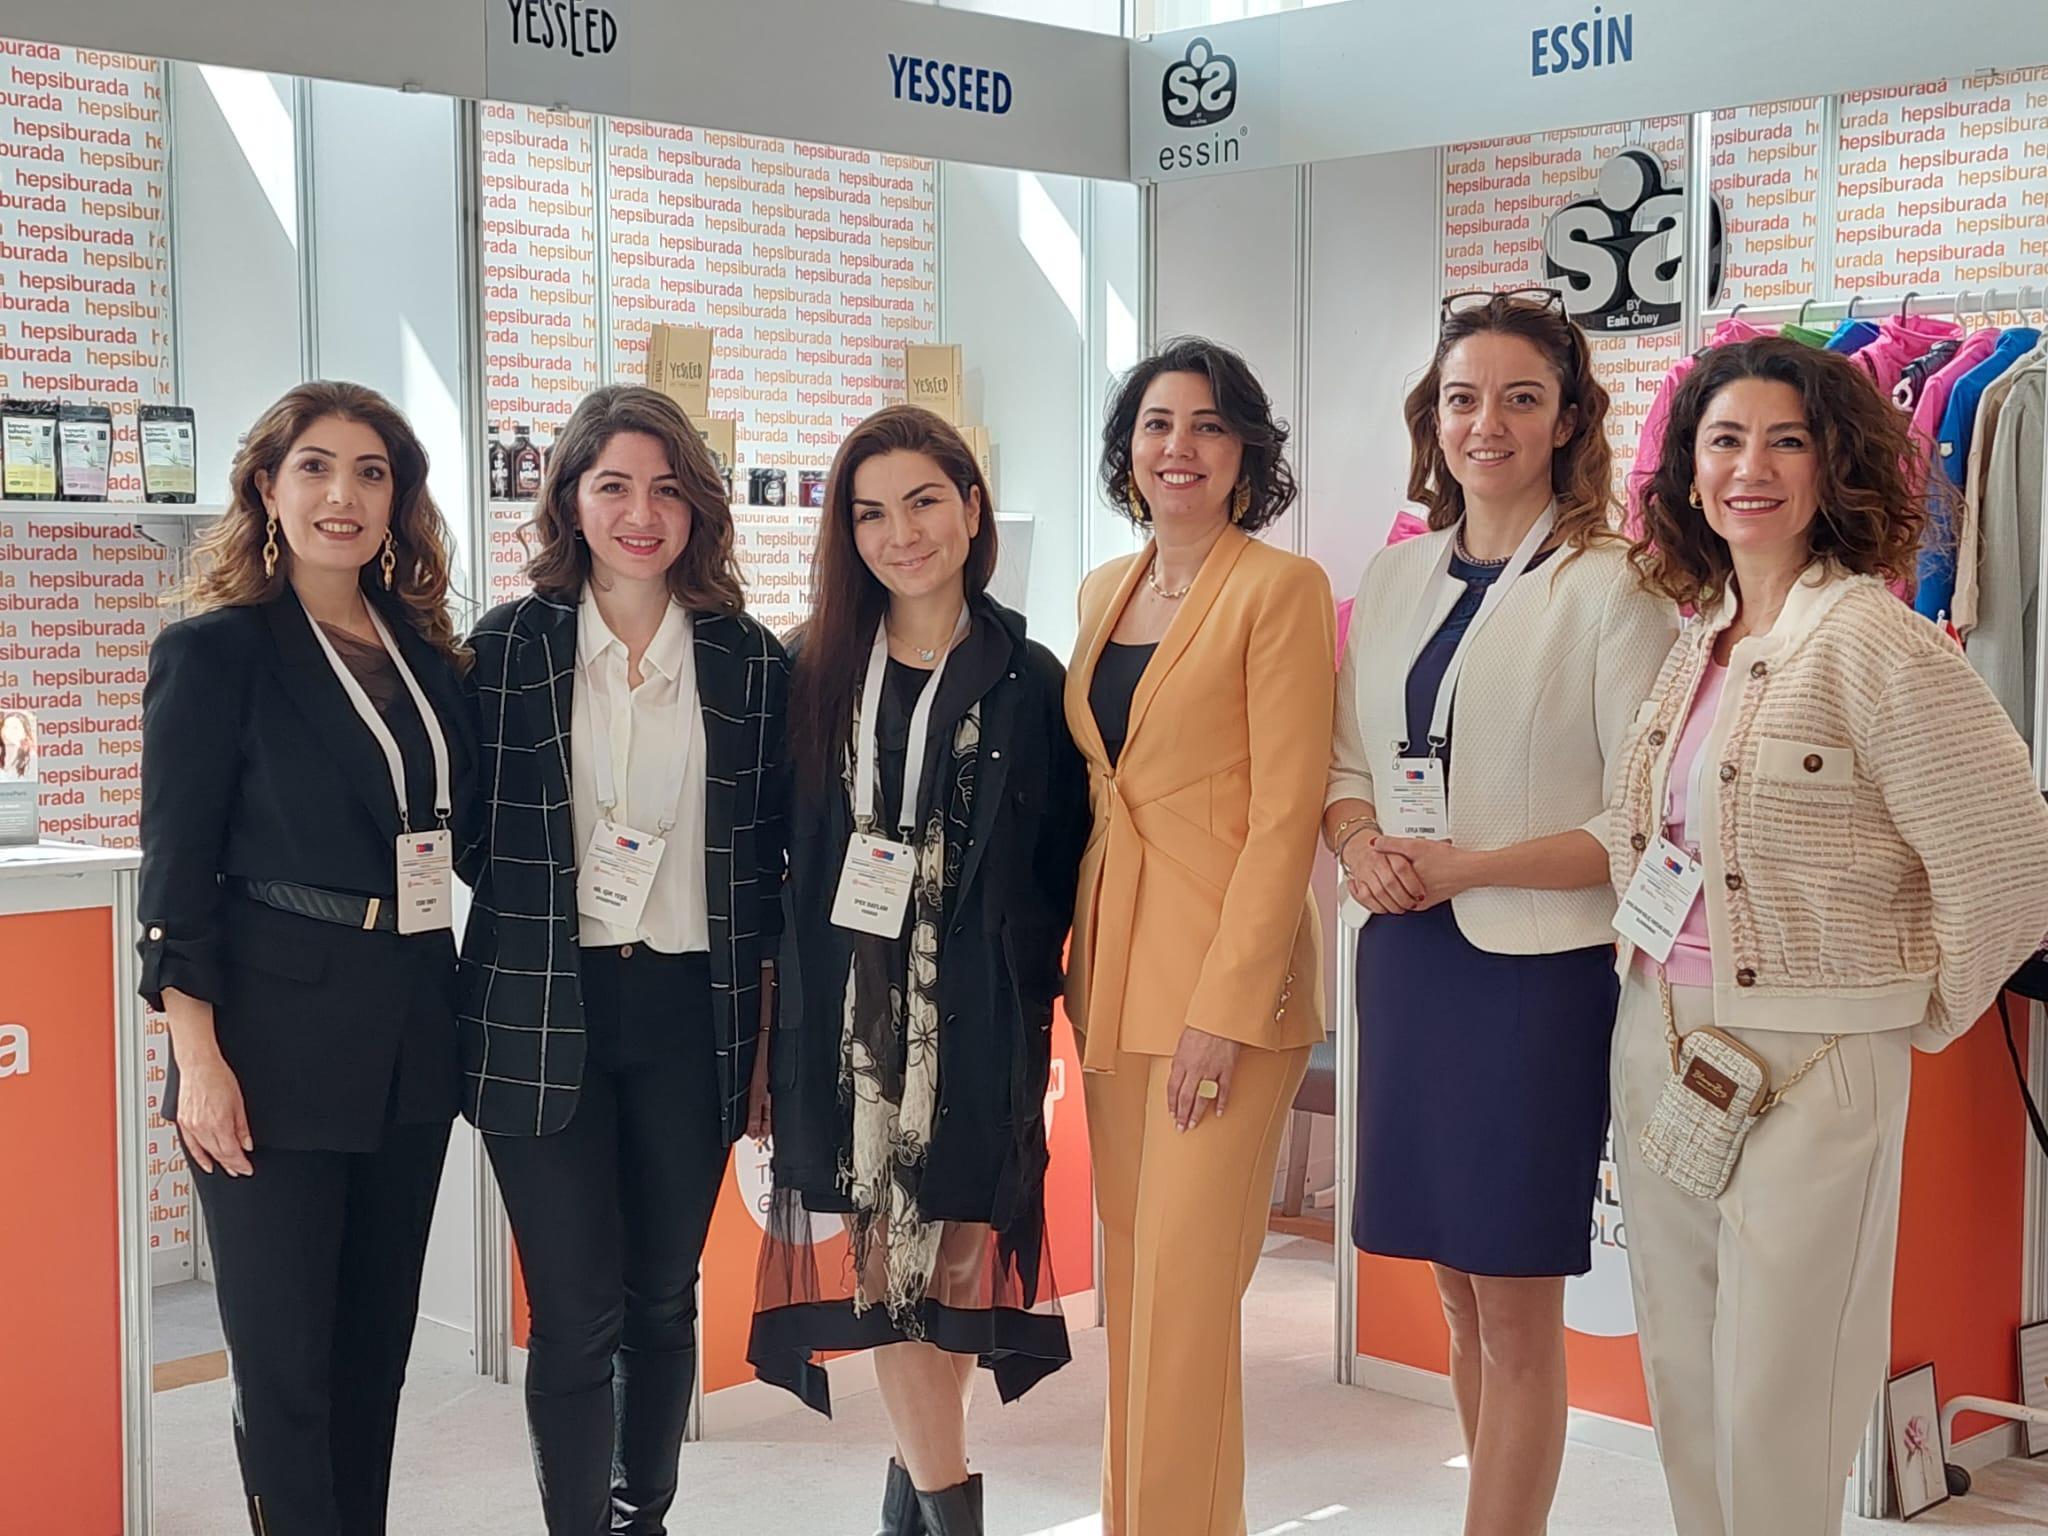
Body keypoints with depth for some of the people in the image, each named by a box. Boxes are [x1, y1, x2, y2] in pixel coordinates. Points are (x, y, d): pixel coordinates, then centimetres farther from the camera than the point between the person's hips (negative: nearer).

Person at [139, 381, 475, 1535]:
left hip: (411, 1033, 6)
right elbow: (176, 866, -9)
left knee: (377, 1343, 13)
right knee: (287, 1357, 0)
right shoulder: (216, 650, -6)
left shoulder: (427, 651, 10)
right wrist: (198, 1057, -15)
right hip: (278, 1038, -5)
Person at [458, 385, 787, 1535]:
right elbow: (469, 837, 3)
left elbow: (769, 865, 8)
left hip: (692, 1010, 2)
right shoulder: (509, 646, 1)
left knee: (665, 1299, 13)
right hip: (544, 1015, -2)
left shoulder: (750, 661, 5)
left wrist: (769, 1041, 5)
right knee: (577, 1311, -3)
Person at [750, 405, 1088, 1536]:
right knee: (877, 1244, -2)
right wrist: (792, 984, 1)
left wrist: (1024, 978, -6)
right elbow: (777, 849, 8)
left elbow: (1062, 861, 3)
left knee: (952, 1243, 3)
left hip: (977, 1016, -1)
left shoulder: (1026, 681, 2)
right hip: (847, 1012, 1)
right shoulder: (816, 671, 6)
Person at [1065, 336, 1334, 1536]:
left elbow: (1286, 809, -13)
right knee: (1131, 1264, 11)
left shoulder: (1282, 587, -7)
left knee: (1185, 1274, -8)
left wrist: (1225, 1004, -18)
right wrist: (1080, 960, 11)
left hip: (1229, 975, -7)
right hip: (1114, 966, 7)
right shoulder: (1105, 590, 14)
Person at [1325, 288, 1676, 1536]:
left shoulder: (1612, 587, -8)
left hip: (1541, 968, -6)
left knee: (1518, 1310, 2)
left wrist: (1470, 867, -17)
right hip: (1408, 961, 6)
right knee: (1462, 1296, 13)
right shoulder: (1396, 579, 11)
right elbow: (1351, 763, 16)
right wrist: (1360, 844, -5)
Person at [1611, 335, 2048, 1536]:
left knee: (1774, 1412, 2)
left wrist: (1912, 1012, -5)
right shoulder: (1702, 640, 9)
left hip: (1803, 1072, -7)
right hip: (1664, 1053, 7)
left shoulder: (1876, 645, -15)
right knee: (1684, 1388, 16)